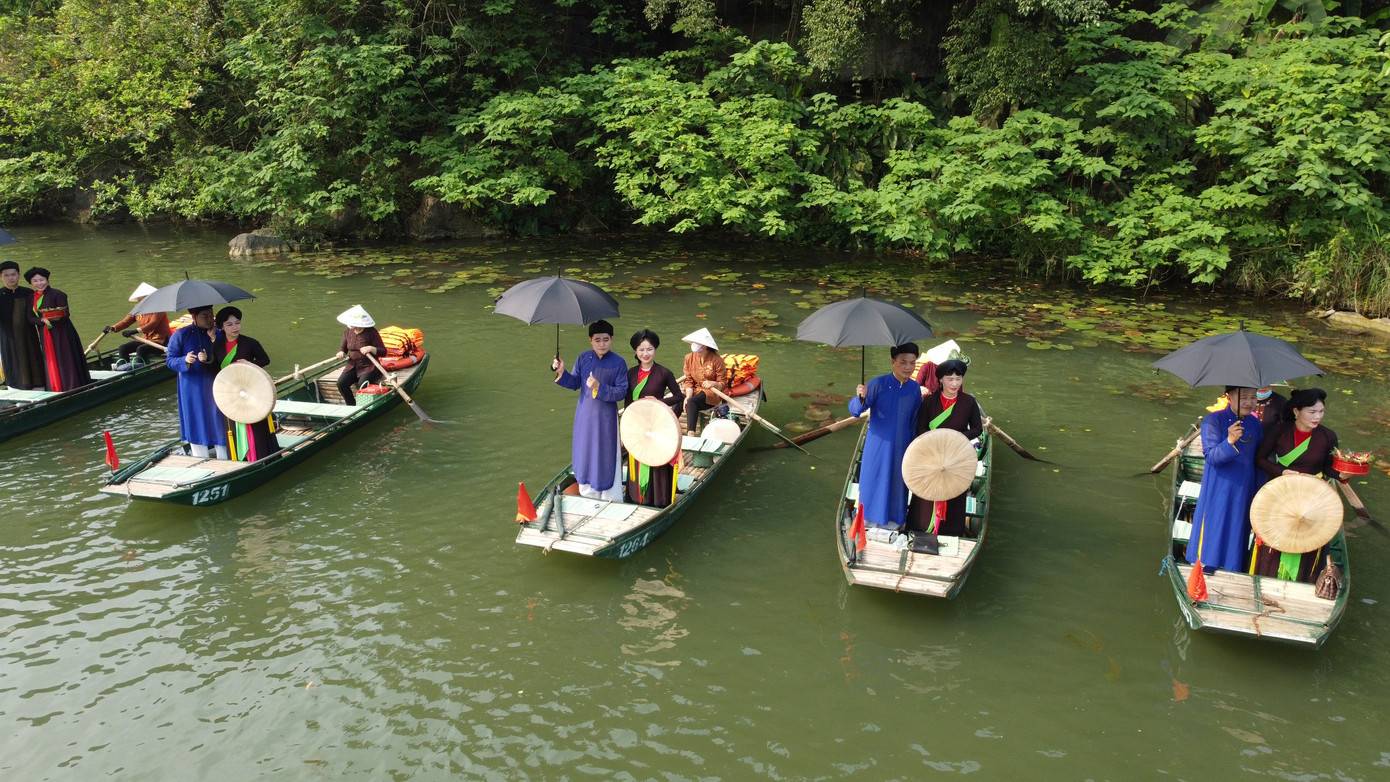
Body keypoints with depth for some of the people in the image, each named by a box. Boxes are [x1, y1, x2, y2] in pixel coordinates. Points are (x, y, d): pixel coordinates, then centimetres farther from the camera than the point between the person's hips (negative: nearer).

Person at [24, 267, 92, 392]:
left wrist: (56, 317, -36)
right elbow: (31, 318, 5)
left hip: (62, 334, -6)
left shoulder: (57, 294, -8)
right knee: (52, 367, 8)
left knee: (67, 364, -5)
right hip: (46, 337, 6)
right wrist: (43, 320, -16)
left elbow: (66, 314, -15)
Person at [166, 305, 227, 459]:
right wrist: (185, 360, -22)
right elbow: (170, 361, -2)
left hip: (214, 387, 2)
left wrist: (214, 339, -14)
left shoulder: (217, 334, 4)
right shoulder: (180, 335, -2)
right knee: (197, 426, 4)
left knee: (219, 424, 4)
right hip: (192, 389, -2)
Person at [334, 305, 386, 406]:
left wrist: (371, 349, -28)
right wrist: (341, 352, -3)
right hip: (352, 366, 6)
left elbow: (383, 352, -10)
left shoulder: (372, 332, -10)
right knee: (341, 383, -19)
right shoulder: (348, 331, 8)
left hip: (369, 367, -5)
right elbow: (343, 347, 21)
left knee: (362, 384, -32)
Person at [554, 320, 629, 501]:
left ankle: (611, 501, 15)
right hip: (584, 416, 4)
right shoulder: (583, 358, -1)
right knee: (585, 456, 14)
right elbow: (575, 384, 5)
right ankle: (588, 496, 31)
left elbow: (621, 391, -15)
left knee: (606, 459, 2)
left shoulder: (619, 363, -12)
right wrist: (562, 372, -11)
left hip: (606, 418, -4)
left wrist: (599, 387, -27)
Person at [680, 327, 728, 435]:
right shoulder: (689, 357, 3)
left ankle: (691, 433, -42)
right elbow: (688, 381, 3)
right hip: (695, 391, 5)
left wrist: (713, 384, -27)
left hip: (711, 394, -5)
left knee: (692, 402, -34)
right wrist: (688, 395, -15)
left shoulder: (716, 360, -8)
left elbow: (723, 384, -5)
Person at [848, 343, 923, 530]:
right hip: (877, 444, -3)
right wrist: (861, 397, -45)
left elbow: (915, 421, 7)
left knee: (897, 481, 15)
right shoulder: (879, 384, -17)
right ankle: (869, 518, 29)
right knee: (873, 479, 9)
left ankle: (893, 518, 34)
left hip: (901, 447, 3)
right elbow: (855, 410, -23)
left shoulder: (915, 388, -5)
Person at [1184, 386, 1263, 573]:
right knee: (1212, 531, 1)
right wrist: (1230, 441, -37)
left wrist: (1260, 486, 10)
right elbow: (1211, 456, -20)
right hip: (1217, 491, -5)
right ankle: (1202, 570, 14)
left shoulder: (1255, 423, 5)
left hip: (1243, 493, 5)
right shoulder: (1214, 421, -12)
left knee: (1236, 534, 12)